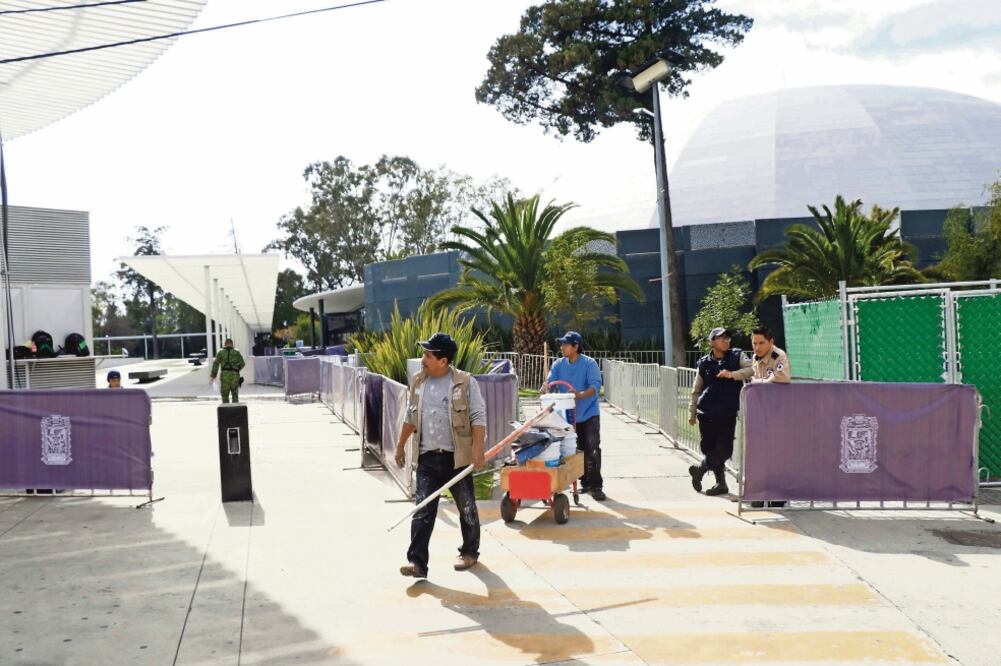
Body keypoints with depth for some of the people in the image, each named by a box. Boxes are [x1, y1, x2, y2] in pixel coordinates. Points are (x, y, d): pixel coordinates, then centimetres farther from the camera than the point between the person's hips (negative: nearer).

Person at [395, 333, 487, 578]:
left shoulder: (465, 382, -8)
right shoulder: (418, 381, 8)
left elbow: (478, 416, -9)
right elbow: (411, 417, 18)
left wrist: (477, 448, -17)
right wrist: (401, 444, 20)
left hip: (457, 457, -3)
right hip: (427, 457, 3)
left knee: (467, 508, 11)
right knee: (422, 510, -3)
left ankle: (469, 552, 31)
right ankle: (417, 561, -4)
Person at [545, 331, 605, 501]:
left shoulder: (589, 363, -9)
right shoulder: (559, 364, 5)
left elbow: (595, 385, -20)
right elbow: (550, 381, -4)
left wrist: (581, 395, -38)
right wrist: (547, 385, -29)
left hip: (589, 414, -5)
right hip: (568, 415, 5)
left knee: (592, 450, -9)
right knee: (578, 450, 12)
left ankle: (596, 486, -5)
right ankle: (585, 483, 23)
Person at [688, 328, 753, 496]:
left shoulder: (736, 357, 4)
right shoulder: (704, 363, 6)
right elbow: (696, 391, 13)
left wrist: (732, 374, -24)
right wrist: (692, 413, 12)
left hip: (728, 412, -1)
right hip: (706, 413, 1)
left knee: (724, 450, -5)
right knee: (709, 448, 4)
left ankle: (699, 469, 18)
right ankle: (721, 483, 19)